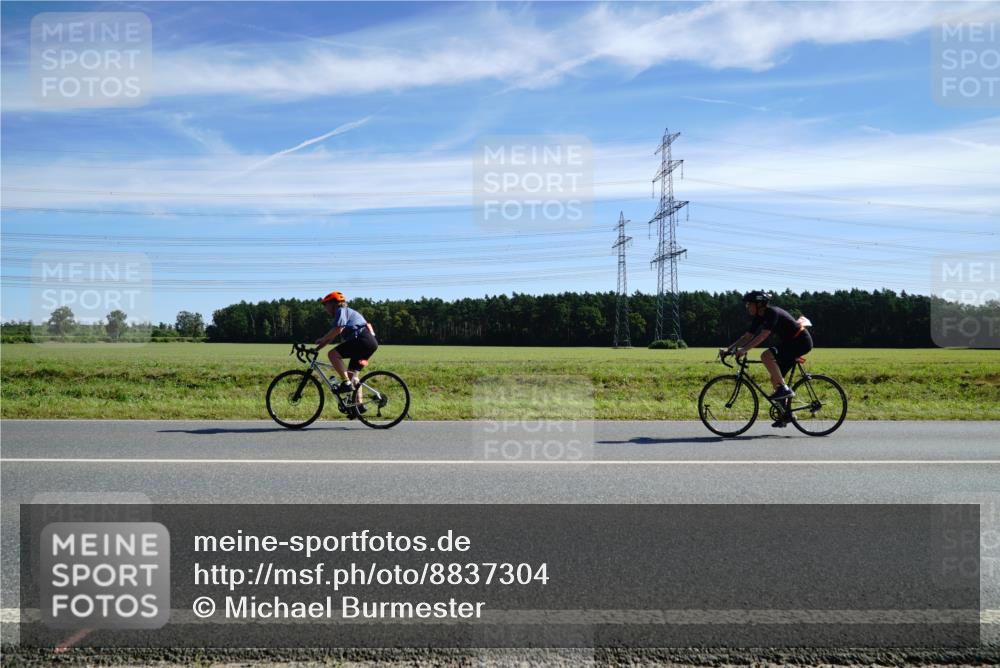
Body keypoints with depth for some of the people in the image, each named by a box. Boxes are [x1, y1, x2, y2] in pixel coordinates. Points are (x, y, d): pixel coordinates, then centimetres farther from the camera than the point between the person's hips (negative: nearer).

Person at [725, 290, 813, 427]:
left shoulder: (772, 313, -22)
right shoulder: (759, 317, 4)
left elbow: (762, 336, -32)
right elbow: (747, 336, 3)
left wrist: (744, 350, -38)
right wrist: (729, 349, -7)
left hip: (801, 341, -9)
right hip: (789, 343, 9)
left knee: (766, 356, -27)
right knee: (775, 379, 5)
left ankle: (785, 389, -19)